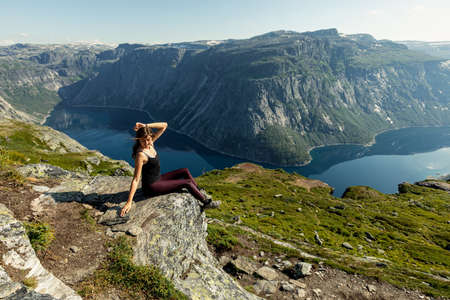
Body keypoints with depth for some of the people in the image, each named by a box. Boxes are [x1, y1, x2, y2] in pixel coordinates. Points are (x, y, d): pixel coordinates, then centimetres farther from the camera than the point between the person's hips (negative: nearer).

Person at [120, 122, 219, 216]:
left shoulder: (150, 143, -6)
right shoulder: (141, 155, -28)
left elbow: (164, 125, -6)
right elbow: (136, 180, -28)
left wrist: (145, 126, -17)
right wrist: (129, 202, -28)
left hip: (158, 179, 9)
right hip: (151, 187, -9)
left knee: (185, 171, 11)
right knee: (187, 183, -7)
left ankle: (200, 193, 22)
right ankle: (206, 202, 10)